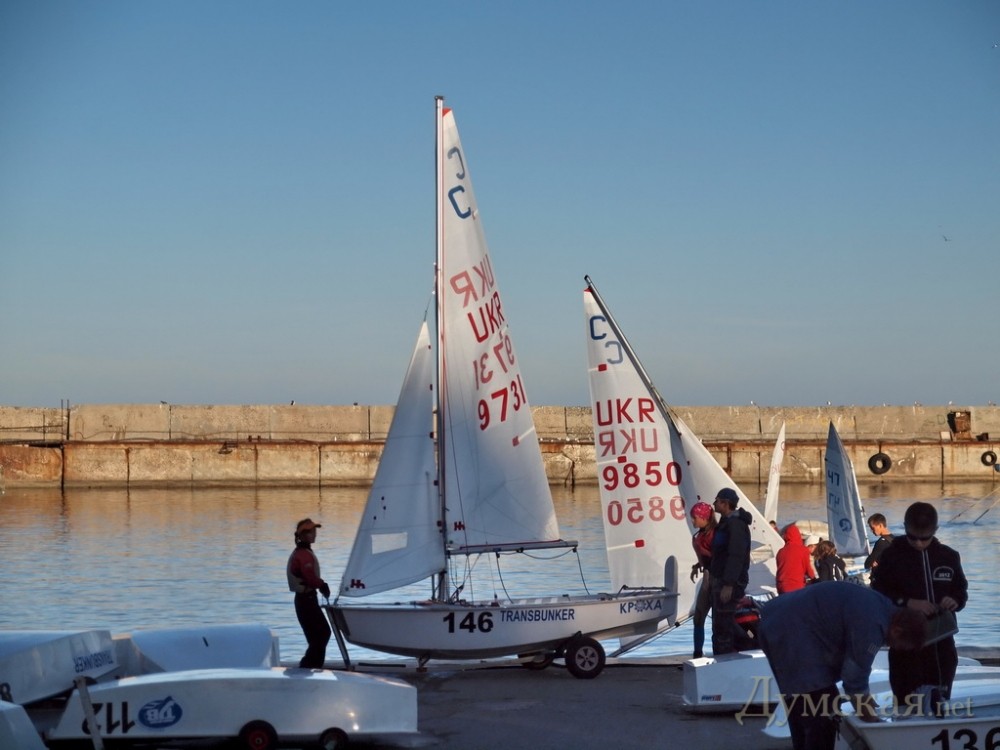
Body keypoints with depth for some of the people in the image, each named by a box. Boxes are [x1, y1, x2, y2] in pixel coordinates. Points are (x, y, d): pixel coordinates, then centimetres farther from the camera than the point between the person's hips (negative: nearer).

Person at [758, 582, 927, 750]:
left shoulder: (878, 606, 14)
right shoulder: (872, 625, -19)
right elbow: (855, 676, -13)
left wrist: (867, 701, 27)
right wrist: (869, 718, 1)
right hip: (792, 631, -11)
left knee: (803, 709, 21)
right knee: (823, 715, -9)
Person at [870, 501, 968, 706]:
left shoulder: (949, 556, 5)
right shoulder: (892, 555, -4)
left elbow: (961, 590, 14)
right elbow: (877, 594, -6)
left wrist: (955, 601, -8)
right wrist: (907, 603, -20)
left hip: (942, 643, 3)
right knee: (907, 707, -5)